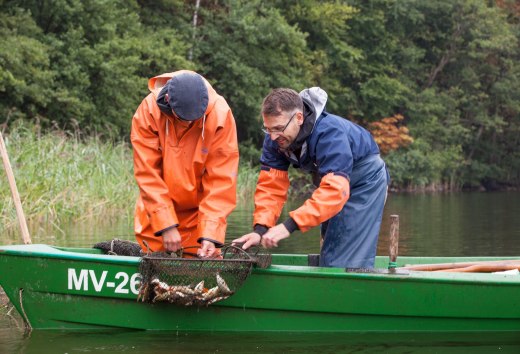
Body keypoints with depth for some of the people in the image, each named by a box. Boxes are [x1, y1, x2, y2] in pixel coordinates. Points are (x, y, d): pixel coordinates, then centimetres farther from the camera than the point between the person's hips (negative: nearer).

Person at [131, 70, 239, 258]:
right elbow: (147, 174, -18)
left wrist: (211, 234, -26)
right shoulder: (148, 111, -19)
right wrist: (166, 225, -24)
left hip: (200, 211, 0)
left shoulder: (220, 115, -20)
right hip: (158, 209, 0)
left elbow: (221, 181, -19)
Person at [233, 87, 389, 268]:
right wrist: (260, 229, -37)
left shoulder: (329, 133, -40)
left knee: (347, 261, -15)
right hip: (329, 178, 7)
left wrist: (289, 225, -55)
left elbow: (335, 191, -49)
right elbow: (271, 186, -20)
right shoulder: (275, 138, -19)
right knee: (329, 256, 16)